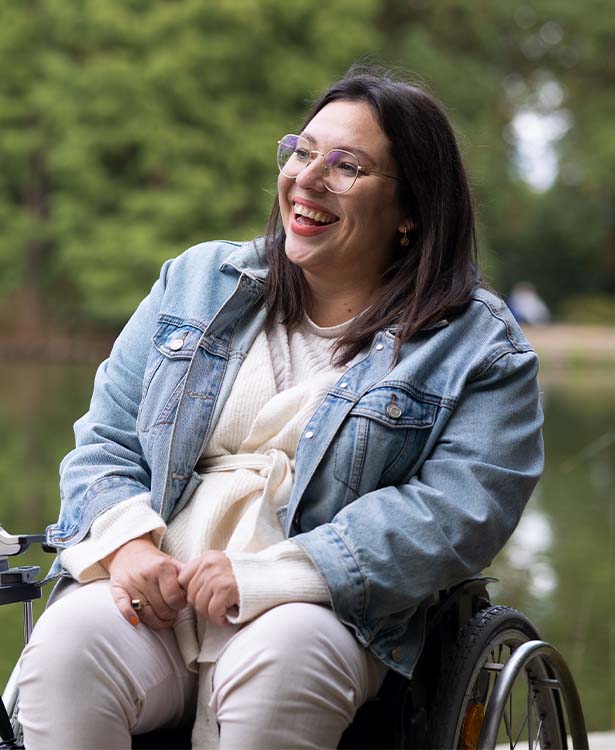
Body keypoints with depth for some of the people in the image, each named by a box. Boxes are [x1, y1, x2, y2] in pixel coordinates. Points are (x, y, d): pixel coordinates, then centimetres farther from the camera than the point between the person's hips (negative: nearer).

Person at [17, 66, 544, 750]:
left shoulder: (476, 346, 4)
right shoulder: (198, 280, 17)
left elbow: (461, 513, -9)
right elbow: (105, 439, 17)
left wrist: (263, 575, -17)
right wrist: (126, 539, -7)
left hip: (319, 610, -2)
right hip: (150, 594, 3)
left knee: (279, 661, -37)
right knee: (65, 645, -30)